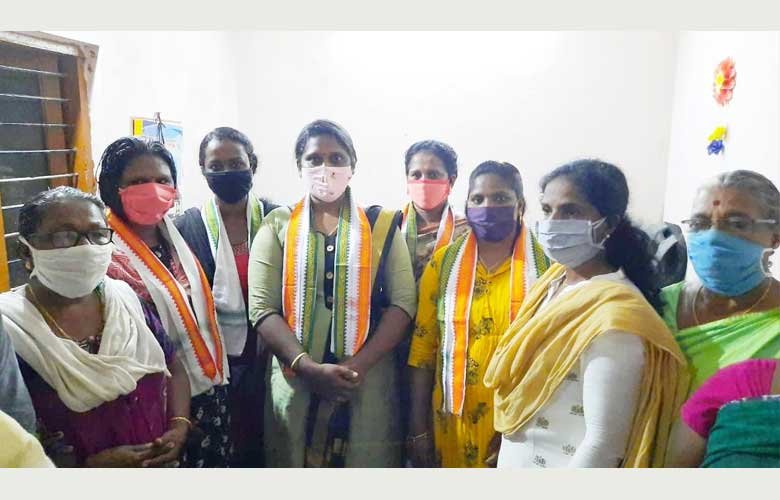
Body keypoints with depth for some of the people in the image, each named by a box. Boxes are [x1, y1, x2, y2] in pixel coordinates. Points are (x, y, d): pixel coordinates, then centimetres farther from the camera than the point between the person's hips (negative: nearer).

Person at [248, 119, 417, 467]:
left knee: (367, 461, 8)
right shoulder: (277, 226, 5)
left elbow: (403, 301, -1)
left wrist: (359, 364, -13)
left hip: (368, 382, 0)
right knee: (296, 459, 10)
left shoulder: (381, 225, 6)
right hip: (295, 382, 0)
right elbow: (262, 309, -2)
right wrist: (308, 368, -14)